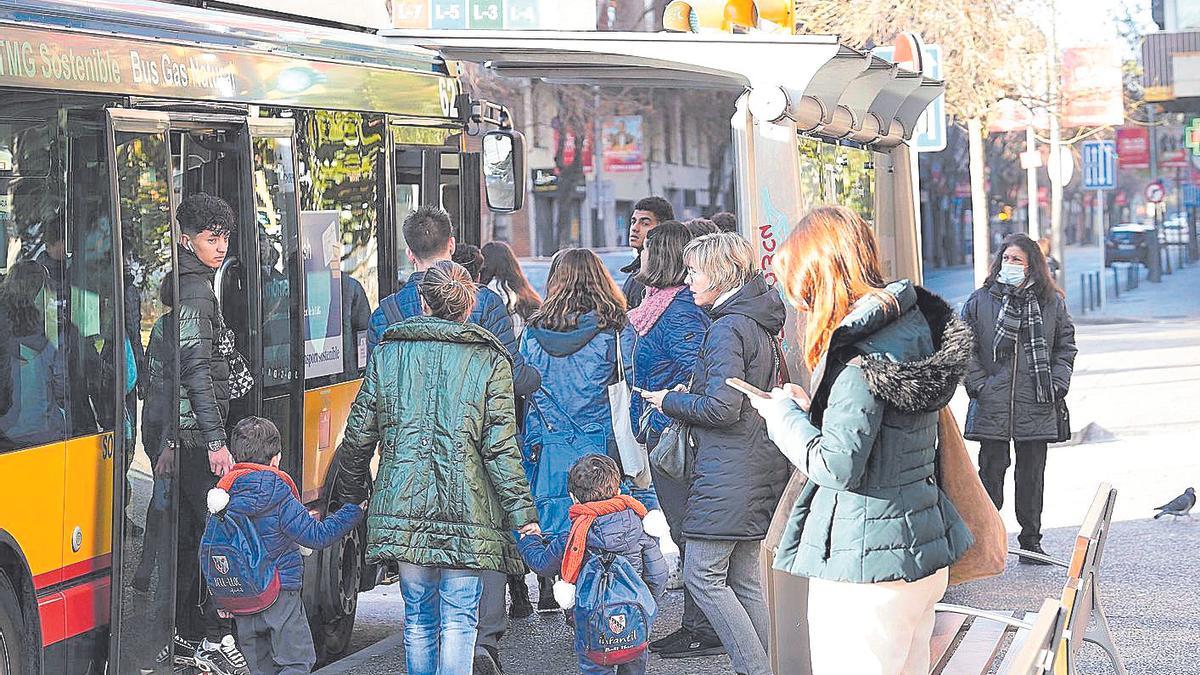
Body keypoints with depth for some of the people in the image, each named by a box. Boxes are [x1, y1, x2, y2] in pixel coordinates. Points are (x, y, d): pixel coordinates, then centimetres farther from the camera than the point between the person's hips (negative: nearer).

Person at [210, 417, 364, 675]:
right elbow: (317, 536, -10)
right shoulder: (277, 494, -13)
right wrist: (354, 510, 0)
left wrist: (221, 601, 18)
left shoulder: (222, 497, 4)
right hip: (280, 595, -6)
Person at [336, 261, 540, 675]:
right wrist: (522, 514, -2)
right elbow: (500, 448, -7)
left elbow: (359, 435, 8)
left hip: (403, 509, 3)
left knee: (418, 616, 14)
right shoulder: (489, 360, -2)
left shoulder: (388, 353, 6)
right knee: (459, 619, 0)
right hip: (467, 514, -3)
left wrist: (351, 497, 22)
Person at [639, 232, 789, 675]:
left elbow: (721, 408, -21)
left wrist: (671, 401, -5)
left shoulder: (728, 328, -15)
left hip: (728, 469, -10)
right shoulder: (760, 325, 15)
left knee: (701, 575, -5)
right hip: (760, 467, 10)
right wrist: (691, 395, 16)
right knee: (743, 578, 12)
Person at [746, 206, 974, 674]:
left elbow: (838, 465, -20)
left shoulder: (860, 352, -19)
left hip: (864, 564, -10)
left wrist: (784, 415, -5)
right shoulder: (912, 321, 10)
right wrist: (810, 407, 12)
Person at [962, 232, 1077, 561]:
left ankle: (1031, 540, 17)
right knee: (991, 470, 0)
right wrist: (978, 384, -6)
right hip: (991, 406, -1)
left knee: (1032, 474, 8)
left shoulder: (1052, 302, 7)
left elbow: (1066, 346, 12)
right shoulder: (981, 301, 3)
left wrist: (1057, 385, 0)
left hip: (1037, 408, 1)